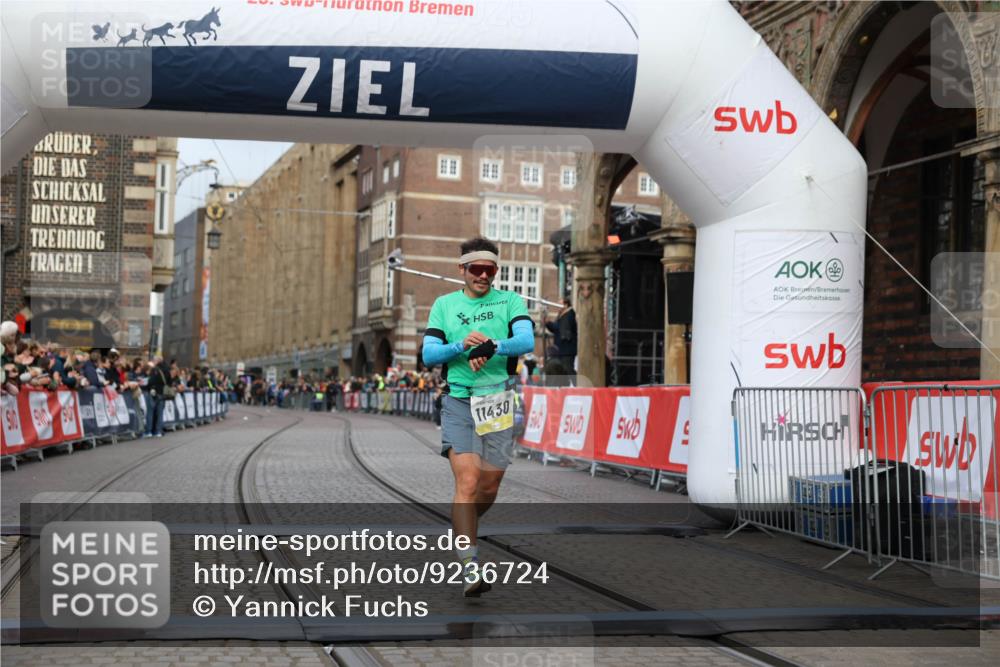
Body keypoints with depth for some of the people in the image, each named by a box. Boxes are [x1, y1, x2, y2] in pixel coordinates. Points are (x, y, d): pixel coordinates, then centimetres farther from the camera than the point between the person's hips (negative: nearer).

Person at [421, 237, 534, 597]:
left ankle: (462, 528, 39)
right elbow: (428, 354, 2)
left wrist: (490, 347, -30)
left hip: (497, 402, 1)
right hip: (458, 402, -1)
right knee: (468, 481, -16)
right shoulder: (444, 305, 10)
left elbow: (526, 340, -13)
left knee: (489, 488, 7)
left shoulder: (510, 301, 4)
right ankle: (471, 567, -16)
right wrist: (462, 345, -16)